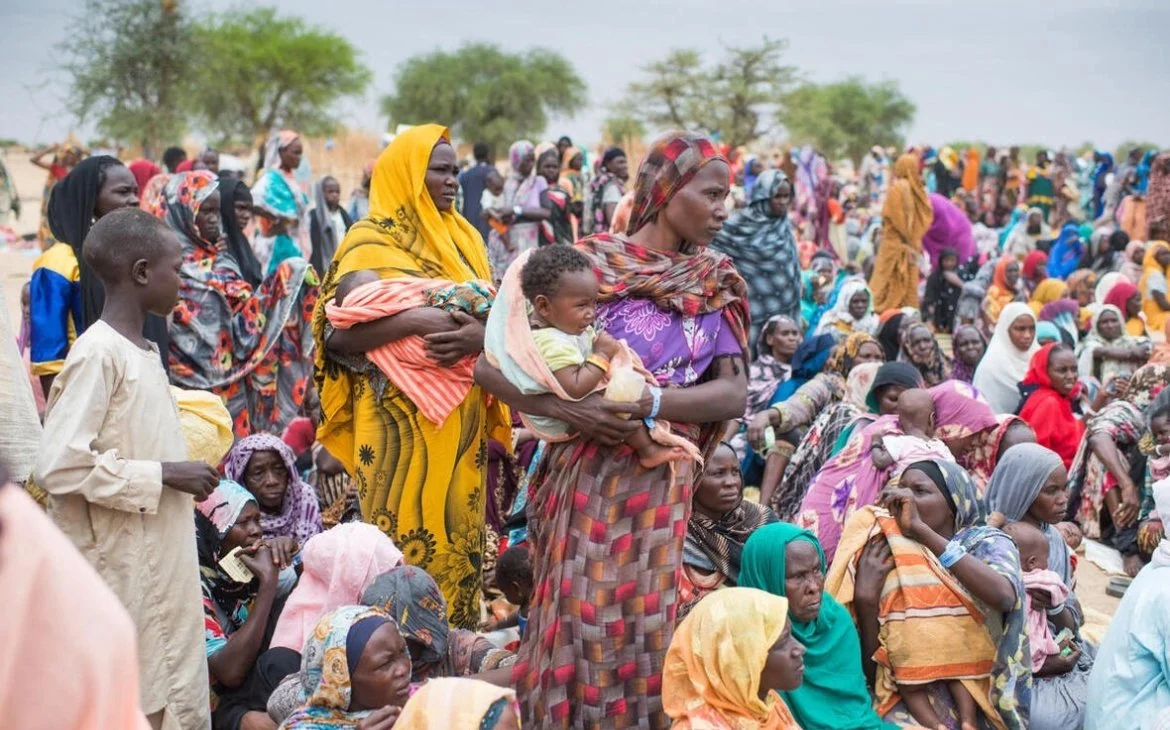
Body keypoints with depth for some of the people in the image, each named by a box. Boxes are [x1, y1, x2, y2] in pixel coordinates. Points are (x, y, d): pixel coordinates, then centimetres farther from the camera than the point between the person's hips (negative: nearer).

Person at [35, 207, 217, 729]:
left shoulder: (142, 350, 11)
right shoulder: (98, 352, -16)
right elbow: (59, 466, -23)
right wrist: (162, 475, -18)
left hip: (161, 568, 9)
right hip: (120, 574, -9)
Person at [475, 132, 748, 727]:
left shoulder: (716, 284, 6)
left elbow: (733, 393, -4)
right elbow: (490, 365, -6)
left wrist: (651, 403, -19)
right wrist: (563, 407, -21)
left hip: (661, 482, 2)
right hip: (583, 472, -2)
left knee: (643, 623, 3)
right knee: (575, 618, 0)